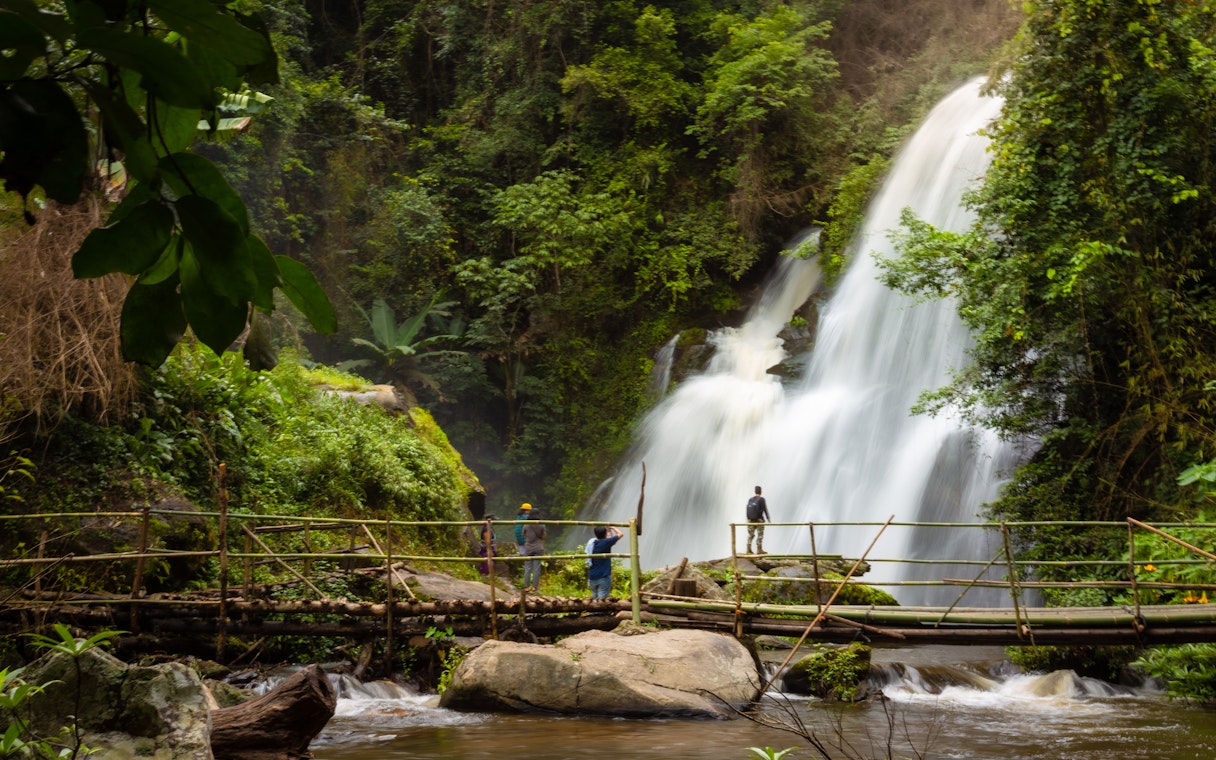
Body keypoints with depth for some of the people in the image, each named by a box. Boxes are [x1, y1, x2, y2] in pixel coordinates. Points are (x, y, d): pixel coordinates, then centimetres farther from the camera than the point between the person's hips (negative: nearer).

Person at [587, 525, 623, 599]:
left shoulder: (592, 543, 5)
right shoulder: (606, 542, -13)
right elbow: (620, 534, -6)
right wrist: (612, 527, 9)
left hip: (592, 577, 6)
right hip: (604, 577, -6)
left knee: (594, 598, 15)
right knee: (602, 599, -6)